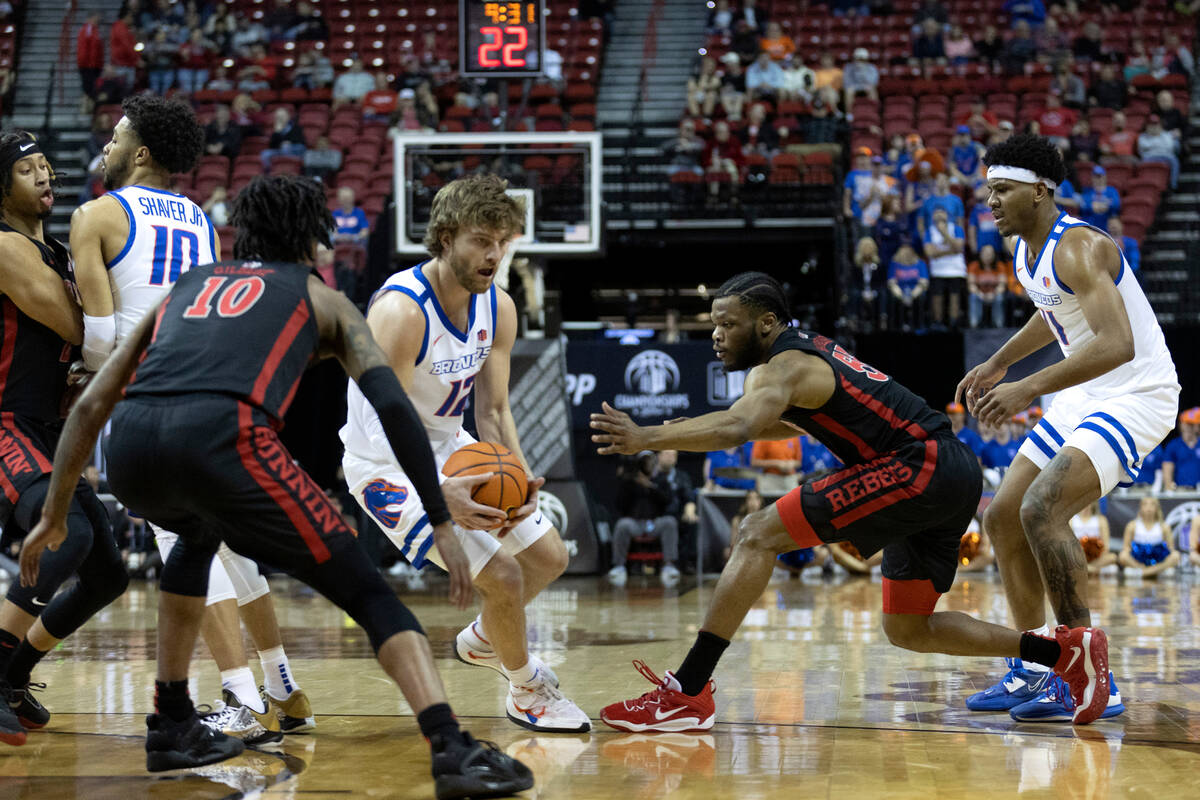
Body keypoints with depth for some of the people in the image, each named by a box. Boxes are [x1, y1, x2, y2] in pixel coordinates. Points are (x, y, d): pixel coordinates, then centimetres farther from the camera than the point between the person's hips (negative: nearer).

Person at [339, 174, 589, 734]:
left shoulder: (499, 308, -5)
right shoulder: (400, 310, -29)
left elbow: (493, 411, -3)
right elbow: (391, 426, -32)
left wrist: (519, 479, -22)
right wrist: (440, 492, -49)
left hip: (451, 450, 8)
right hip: (387, 465, -8)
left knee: (550, 557, 13)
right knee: (502, 574, -17)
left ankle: (483, 640, 41)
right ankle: (525, 691, 10)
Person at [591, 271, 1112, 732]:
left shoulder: (785, 365, -9)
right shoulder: (807, 350, 20)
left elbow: (737, 428, -29)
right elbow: (791, 425, 39)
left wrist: (647, 438, -30)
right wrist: (692, 431, 27)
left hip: (922, 466, -10)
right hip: (951, 477, 10)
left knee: (759, 536, -13)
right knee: (907, 630, 21)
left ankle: (687, 693, -19)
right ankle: (1068, 651, 17)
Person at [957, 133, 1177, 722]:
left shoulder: (1078, 248, -23)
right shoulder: (1025, 248, 6)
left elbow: (1117, 344, -35)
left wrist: (1027, 389, -38)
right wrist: (998, 364, 24)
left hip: (1135, 395, -10)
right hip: (1085, 396, 10)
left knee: (1041, 509, -26)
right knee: (1003, 519, 10)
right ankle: (1032, 672, 21)